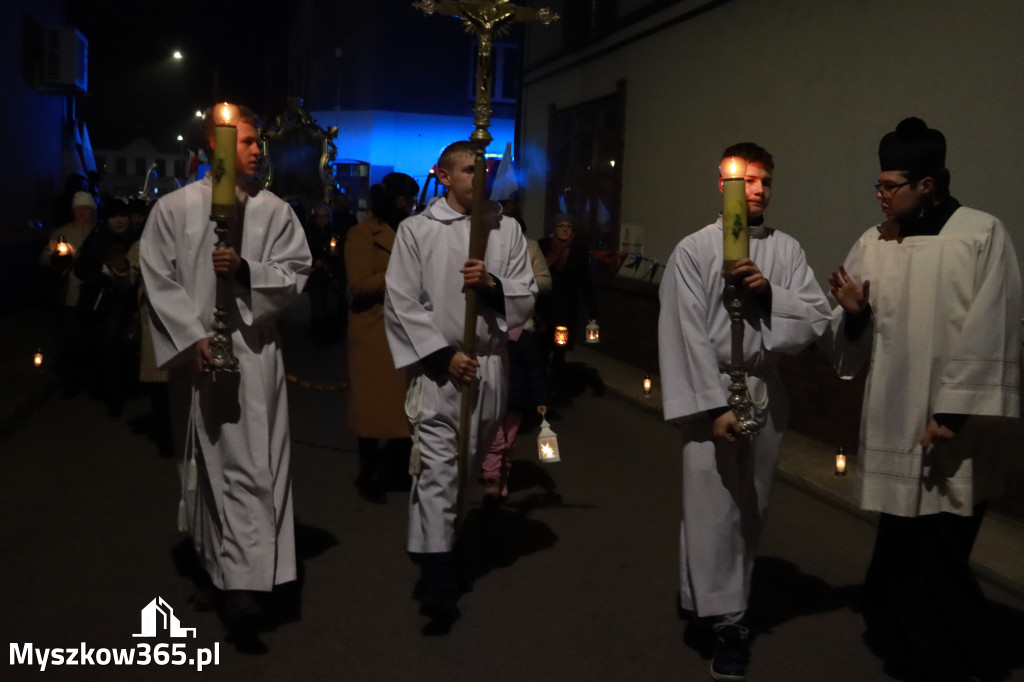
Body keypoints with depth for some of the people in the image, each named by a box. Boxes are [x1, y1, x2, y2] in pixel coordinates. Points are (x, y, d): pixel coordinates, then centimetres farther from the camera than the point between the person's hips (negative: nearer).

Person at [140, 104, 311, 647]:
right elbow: (158, 279, -1)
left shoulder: (275, 210, 6)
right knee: (215, 461, 3)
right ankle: (239, 576, 11)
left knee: (251, 462, 0)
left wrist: (247, 270, -13)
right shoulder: (175, 207, 1)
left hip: (255, 349, 1)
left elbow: (296, 273, 4)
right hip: (199, 349, -1)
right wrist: (191, 337, -10)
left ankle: (243, 581, 8)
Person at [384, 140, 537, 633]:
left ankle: (430, 545, 38)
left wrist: (492, 283, -15)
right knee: (438, 469, -7)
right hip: (437, 366, -4)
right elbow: (402, 303, -6)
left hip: (489, 365, 4)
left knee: (468, 467, 17)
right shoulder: (416, 229, -3)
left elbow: (526, 298, 5)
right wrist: (443, 355, -13)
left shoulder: (507, 230, 6)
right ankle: (438, 580, -3)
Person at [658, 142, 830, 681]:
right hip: (711, 392, -4)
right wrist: (714, 406, -15)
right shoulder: (694, 250, -6)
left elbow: (817, 320, 1)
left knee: (751, 507, 12)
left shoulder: (786, 250, 5)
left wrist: (769, 291, -16)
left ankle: (709, 599, 30)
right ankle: (725, 620, 8)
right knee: (712, 506, -5)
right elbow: (687, 334, -10)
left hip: (766, 392, 4)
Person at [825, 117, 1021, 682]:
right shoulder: (872, 244, 6)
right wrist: (853, 313, -11)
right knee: (903, 545, 12)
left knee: (938, 550, 0)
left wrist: (952, 412, -14)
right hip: (894, 421, 4)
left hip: (955, 429, -4)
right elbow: (853, 346, 10)